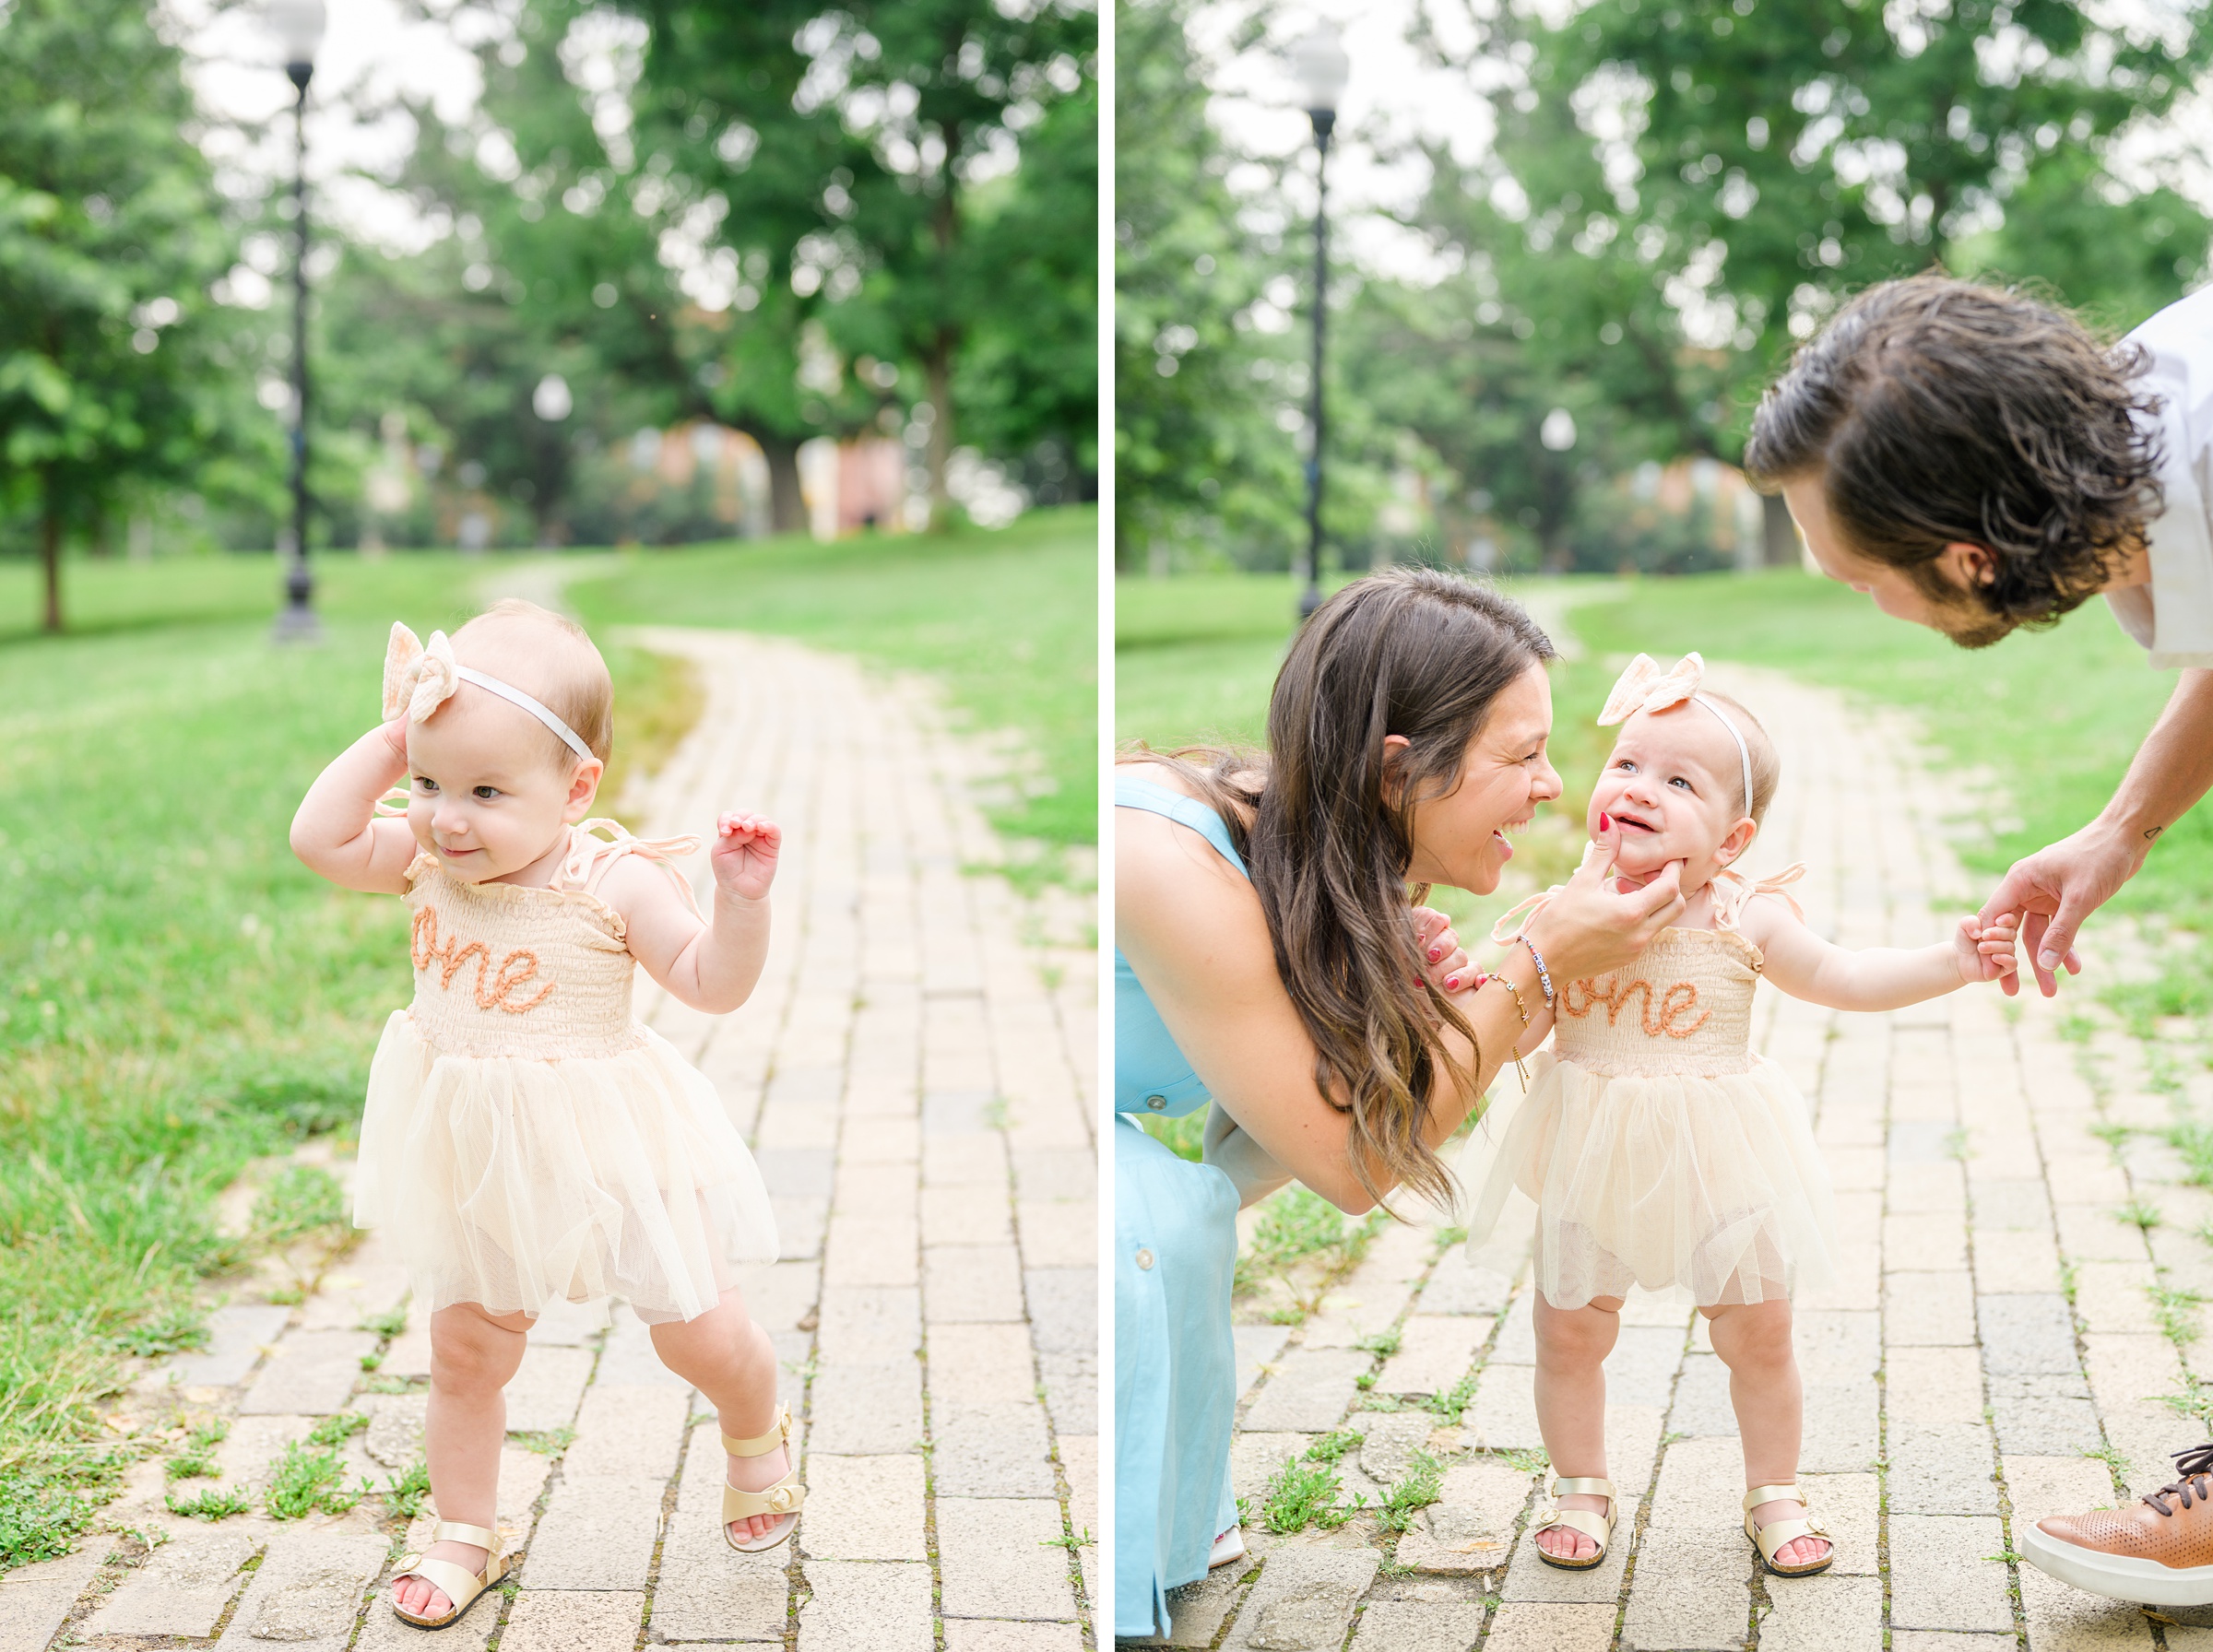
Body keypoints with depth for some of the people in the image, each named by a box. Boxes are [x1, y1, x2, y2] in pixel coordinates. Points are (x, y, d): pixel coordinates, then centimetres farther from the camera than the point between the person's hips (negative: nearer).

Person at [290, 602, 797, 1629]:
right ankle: (464, 1537, 32)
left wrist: (742, 900, -34)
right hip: (479, 1161, 4)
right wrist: (389, 738, -15)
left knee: (699, 1330, 5)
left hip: (606, 1148, -4)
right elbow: (318, 838, -11)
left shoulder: (615, 882, -21)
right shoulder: (427, 862, -8)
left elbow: (711, 984, -16)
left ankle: (757, 1439, 38)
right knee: (463, 1352, 13)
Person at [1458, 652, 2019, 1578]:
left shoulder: (1743, 921, -11)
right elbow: (1518, 1036, -9)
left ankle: (1775, 1495, 30)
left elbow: (1844, 980, 0)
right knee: (1568, 1331, 9)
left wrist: (1950, 963, -10)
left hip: (1717, 1160, 0)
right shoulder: (1561, 912, -11)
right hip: (1593, 1158, 0)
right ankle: (1579, 1491, 31)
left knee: (1759, 1331, 9)